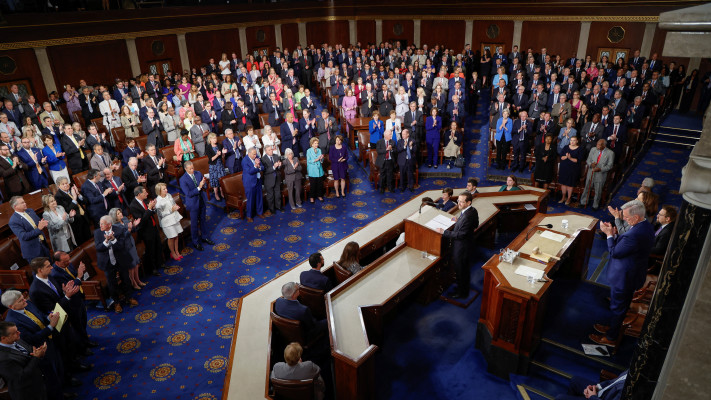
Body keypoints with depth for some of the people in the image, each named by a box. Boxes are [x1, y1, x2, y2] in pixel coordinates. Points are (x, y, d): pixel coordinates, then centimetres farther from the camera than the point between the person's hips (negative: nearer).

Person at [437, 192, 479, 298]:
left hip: (461, 247, -10)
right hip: (467, 243, 10)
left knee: (460, 271, 10)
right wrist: (458, 221, 7)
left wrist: (443, 232, -23)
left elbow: (459, 235, -29)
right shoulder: (472, 210, -3)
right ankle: (464, 289, 45)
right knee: (465, 269, 26)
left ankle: (462, 293, 29)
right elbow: (475, 225, 12)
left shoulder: (467, 216, -34)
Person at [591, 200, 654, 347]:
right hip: (634, 275, 10)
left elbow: (614, 252, -24)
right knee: (623, 305, 26)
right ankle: (614, 327, 47)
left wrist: (609, 234, -15)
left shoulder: (634, 235, -36)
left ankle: (611, 338, 28)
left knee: (617, 307, 10)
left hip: (623, 278, -9)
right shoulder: (647, 226, -3)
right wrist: (614, 234, -6)